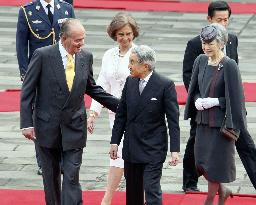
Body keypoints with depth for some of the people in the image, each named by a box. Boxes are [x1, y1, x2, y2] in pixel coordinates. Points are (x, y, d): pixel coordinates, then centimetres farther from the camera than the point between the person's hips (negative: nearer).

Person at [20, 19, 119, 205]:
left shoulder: (86, 57, 0)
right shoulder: (43, 55, -11)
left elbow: (92, 88, 14)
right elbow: (27, 91, -6)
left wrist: (119, 105, 8)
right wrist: (27, 123, -10)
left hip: (74, 128, 1)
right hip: (48, 127, -1)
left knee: (72, 176, -6)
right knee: (51, 176, 12)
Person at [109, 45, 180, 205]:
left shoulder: (165, 85, -11)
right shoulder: (130, 82, 4)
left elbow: (173, 119, -10)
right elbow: (121, 114, 11)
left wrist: (175, 150, -13)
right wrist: (115, 141, 7)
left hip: (153, 149, -5)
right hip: (131, 148, 6)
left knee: (152, 190, -10)